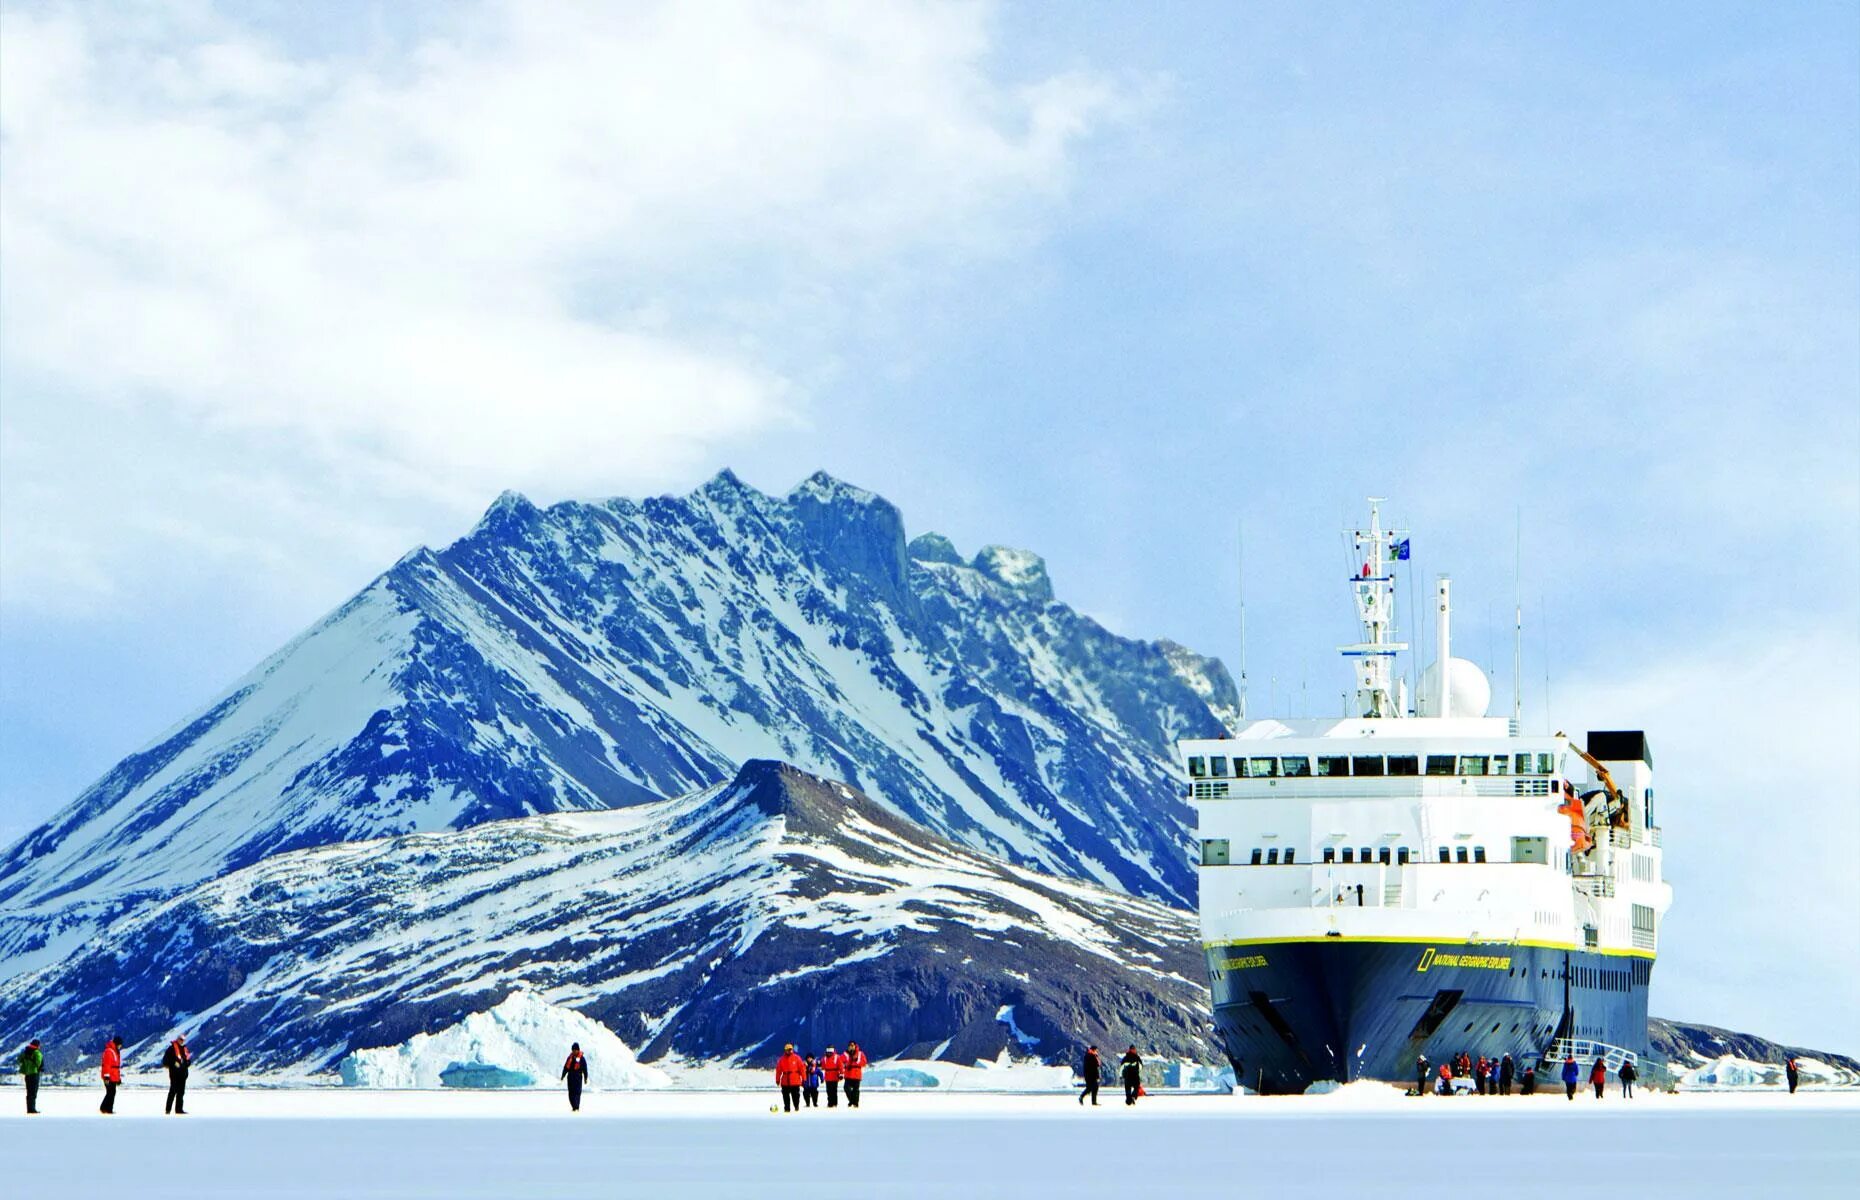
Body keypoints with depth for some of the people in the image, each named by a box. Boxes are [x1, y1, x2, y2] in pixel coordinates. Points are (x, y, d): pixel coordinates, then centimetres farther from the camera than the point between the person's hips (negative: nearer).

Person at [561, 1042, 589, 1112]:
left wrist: (585, 1078, -2)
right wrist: (563, 1076, 12)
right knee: (571, 1093, 4)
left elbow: (585, 1069, -1)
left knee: (577, 1092, -9)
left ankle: (577, 1108, -10)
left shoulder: (582, 1058, -2)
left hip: (578, 1077, -4)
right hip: (570, 1077, 4)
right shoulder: (570, 1057, 10)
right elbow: (566, 1067, 14)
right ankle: (573, 1107, 12)